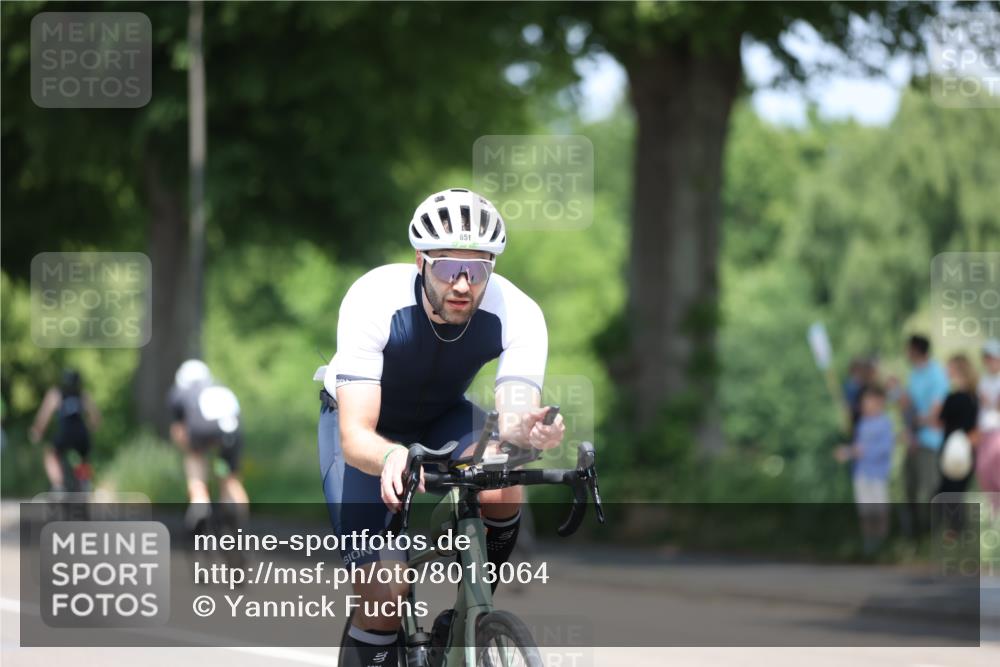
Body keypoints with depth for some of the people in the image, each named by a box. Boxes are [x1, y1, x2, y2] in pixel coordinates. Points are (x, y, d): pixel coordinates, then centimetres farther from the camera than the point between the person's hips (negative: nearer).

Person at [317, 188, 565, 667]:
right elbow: (355, 436, -41)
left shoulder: (517, 314, -29)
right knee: (387, 595, -19)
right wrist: (391, 458, -64)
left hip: (441, 418, 3)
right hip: (365, 430, -2)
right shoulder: (374, 301, -36)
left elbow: (515, 416, -38)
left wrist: (524, 430, -63)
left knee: (502, 494, -31)